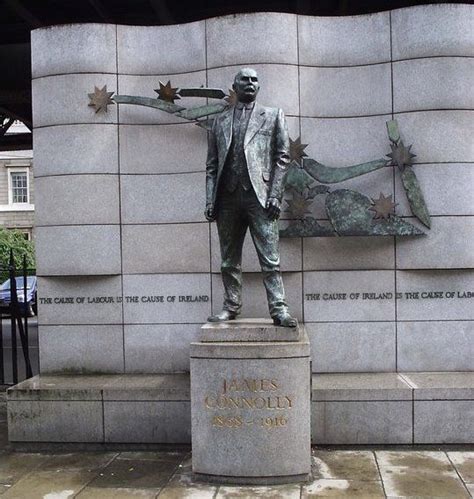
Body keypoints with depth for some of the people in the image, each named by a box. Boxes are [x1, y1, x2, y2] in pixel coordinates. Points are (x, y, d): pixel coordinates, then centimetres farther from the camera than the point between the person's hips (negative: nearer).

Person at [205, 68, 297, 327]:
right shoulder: (220, 121, 18)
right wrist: (210, 201, 4)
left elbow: (282, 157, 5)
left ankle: (278, 309, -4)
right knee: (229, 260, 7)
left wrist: (274, 196, -6)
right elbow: (211, 165, 15)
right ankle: (231, 306, 16)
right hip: (227, 197, 3)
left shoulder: (272, 116, 12)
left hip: (259, 196, -3)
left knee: (270, 259, -7)